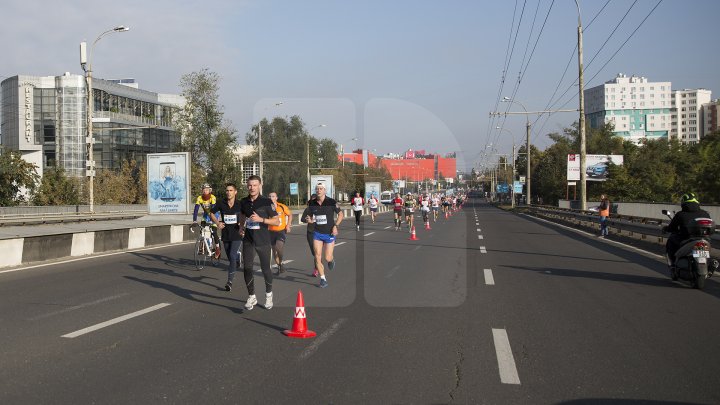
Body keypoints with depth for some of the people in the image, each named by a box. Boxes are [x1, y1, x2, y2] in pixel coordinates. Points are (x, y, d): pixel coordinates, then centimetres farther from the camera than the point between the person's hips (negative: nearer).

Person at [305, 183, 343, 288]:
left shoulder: (331, 202, -10)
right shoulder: (312, 203, -1)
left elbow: (340, 214, 1)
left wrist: (336, 226, -11)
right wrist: (309, 220, -11)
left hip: (329, 233, -3)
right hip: (317, 233, 3)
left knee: (327, 258, -1)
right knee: (317, 257, -5)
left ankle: (332, 260, 38)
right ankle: (323, 279, 8)